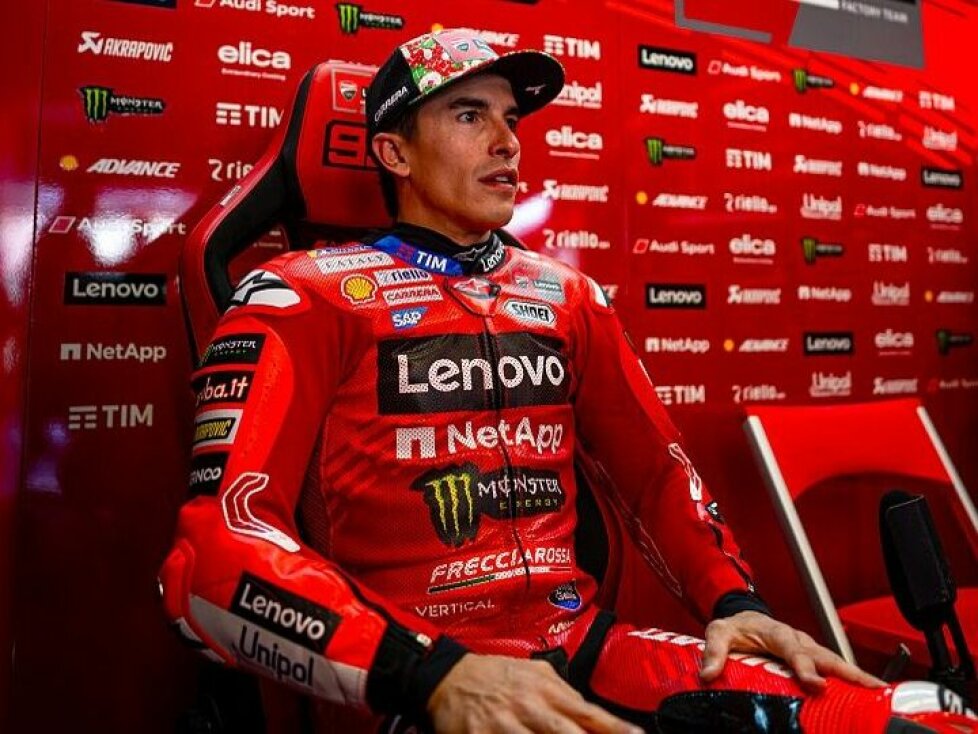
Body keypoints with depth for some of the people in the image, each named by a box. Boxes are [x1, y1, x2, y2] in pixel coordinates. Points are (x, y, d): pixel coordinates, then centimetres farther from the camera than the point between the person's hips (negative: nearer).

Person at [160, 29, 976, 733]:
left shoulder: (566, 295, 14)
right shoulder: (302, 298, -3)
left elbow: (654, 469, 19)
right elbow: (216, 554, -13)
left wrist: (733, 601, 2)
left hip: (587, 651, 5)